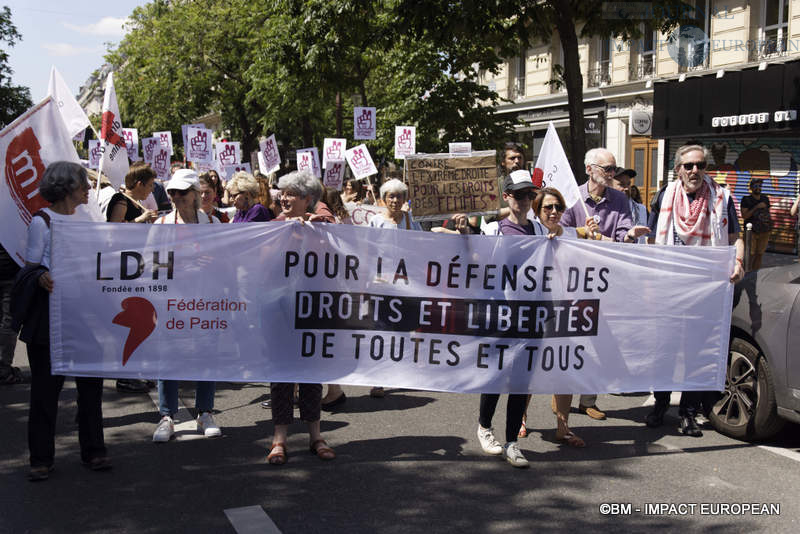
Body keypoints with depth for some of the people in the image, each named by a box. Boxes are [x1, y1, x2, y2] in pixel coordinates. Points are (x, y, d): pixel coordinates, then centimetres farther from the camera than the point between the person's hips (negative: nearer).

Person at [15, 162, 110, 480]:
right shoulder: (41, 221, -2)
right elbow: (30, 268, -5)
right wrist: (41, 278, -25)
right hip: (51, 313, -5)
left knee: (91, 382, 6)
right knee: (46, 386, 1)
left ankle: (92, 451, 16)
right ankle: (41, 458, 11)